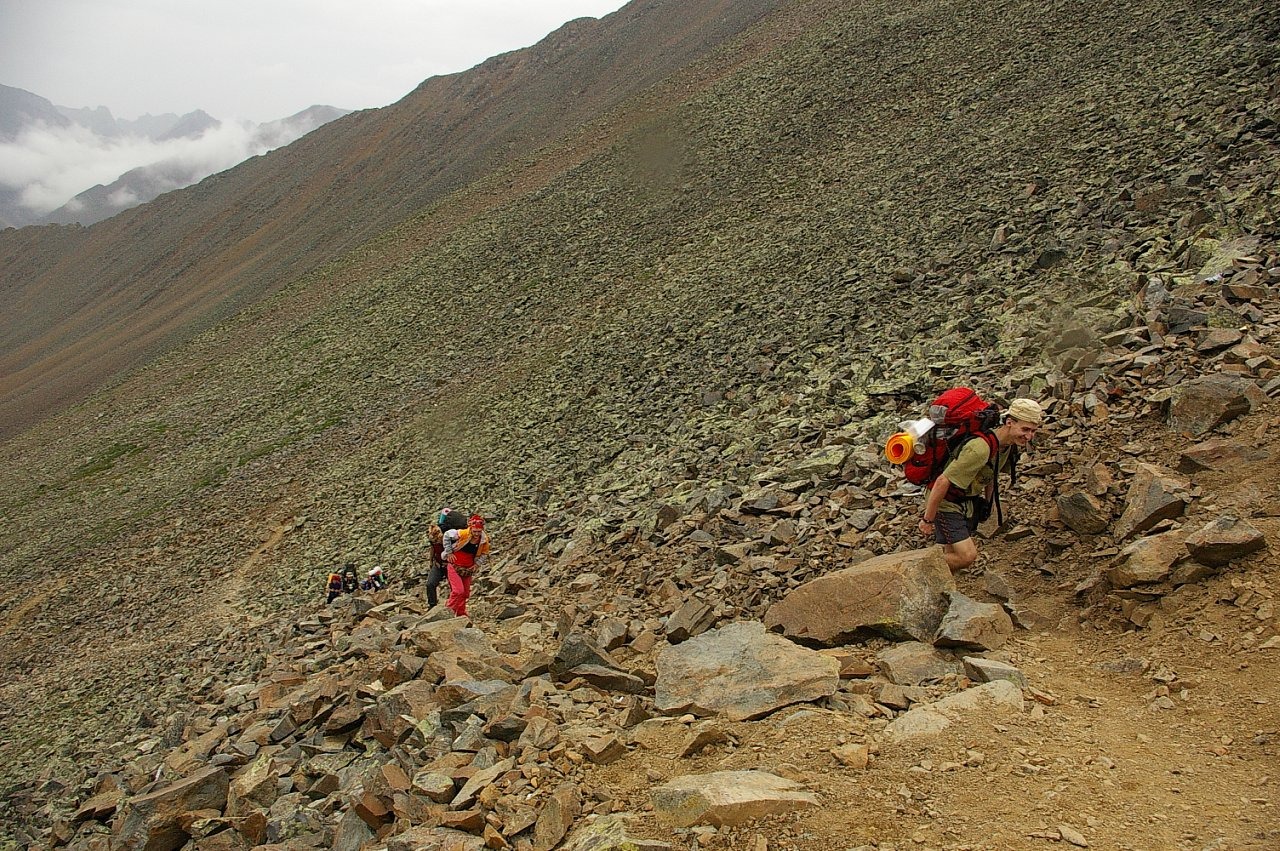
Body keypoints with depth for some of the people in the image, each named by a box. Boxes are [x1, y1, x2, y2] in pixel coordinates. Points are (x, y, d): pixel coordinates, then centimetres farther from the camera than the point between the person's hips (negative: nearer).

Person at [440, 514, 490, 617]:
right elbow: (447, 535, -10)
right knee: (458, 590, -16)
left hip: (468, 568, 5)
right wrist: (448, 552, -10)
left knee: (465, 593, 12)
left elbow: (484, 553, 10)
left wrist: (477, 564, -5)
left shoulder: (484, 540, -10)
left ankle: (461, 613, 30)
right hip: (455, 565, -5)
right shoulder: (462, 534, -25)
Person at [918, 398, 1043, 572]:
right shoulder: (980, 448, -34)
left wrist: (987, 503, 25)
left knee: (953, 556, 12)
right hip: (946, 503, -9)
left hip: (969, 502, 9)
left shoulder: (1012, 444, -4)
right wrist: (927, 520, -24)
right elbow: (942, 481, -31)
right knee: (968, 556, -16)